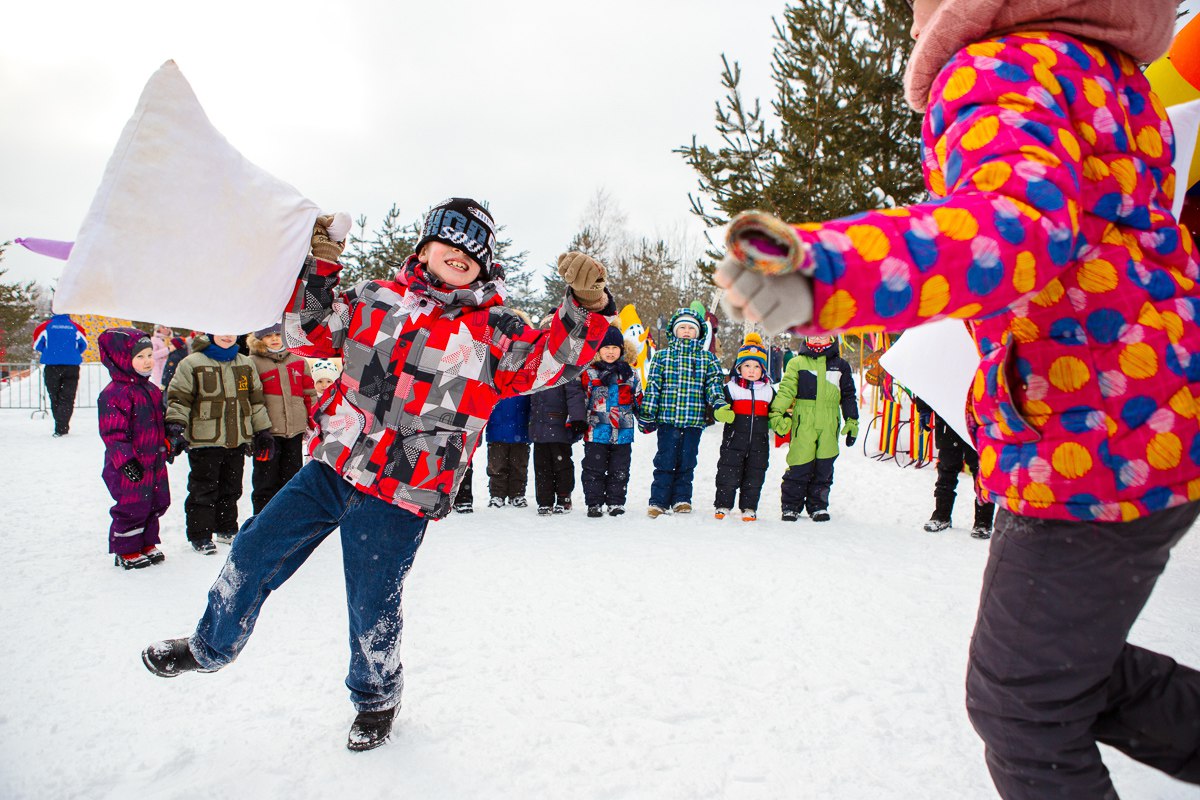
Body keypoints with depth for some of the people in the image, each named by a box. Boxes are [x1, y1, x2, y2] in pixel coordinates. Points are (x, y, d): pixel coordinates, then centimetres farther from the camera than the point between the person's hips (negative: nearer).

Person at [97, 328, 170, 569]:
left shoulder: (151, 389, 11)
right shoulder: (114, 393, -16)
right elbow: (112, 432, -19)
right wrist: (125, 459, -25)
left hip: (155, 461, 9)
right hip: (131, 467, -8)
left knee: (155, 503, 16)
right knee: (132, 507, 0)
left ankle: (147, 544, 31)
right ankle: (126, 551, 16)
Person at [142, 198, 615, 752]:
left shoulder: (494, 331, -1)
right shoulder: (376, 300, 8)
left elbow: (549, 363, -13)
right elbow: (305, 333, 9)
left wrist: (585, 308, -28)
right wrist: (314, 268, -3)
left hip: (400, 496, -3)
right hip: (331, 468, 4)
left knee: (373, 610, 7)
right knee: (251, 556, 11)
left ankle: (376, 698, 39)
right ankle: (209, 648, 42)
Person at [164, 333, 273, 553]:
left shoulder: (246, 364, 11)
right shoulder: (192, 364, -4)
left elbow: (256, 400, 16)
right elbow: (179, 398, -6)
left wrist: (263, 431, 15)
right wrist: (175, 427, -16)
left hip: (237, 440, 5)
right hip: (204, 441, -5)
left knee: (231, 488, 16)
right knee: (203, 490, 1)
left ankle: (226, 529, 31)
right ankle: (200, 536, 12)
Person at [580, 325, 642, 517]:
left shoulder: (629, 374, 8)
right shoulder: (589, 374, -1)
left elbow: (638, 400, 15)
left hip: (623, 433, 2)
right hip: (596, 432, -2)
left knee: (619, 470, 9)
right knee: (594, 469, 4)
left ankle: (616, 502, 20)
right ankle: (594, 503, 13)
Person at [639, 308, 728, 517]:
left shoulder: (707, 358, 12)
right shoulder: (663, 356, 8)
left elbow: (714, 382, 4)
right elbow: (653, 386, 6)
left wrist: (718, 401, -17)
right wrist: (647, 414, 1)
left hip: (694, 420, 2)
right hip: (667, 417, -1)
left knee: (687, 461, 6)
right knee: (665, 460, -2)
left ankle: (682, 499, 18)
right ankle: (658, 501, 6)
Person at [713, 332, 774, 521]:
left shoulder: (769, 390, 9)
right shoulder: (731, 388, -2)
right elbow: (715, 407, -7)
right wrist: (720, 413, -28)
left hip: (759, 443, 3)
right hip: (734, 441, -3)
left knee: (754, 477, 9)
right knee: (728, 476, 2)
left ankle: (749, 508, 20)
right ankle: (722, 505, 15)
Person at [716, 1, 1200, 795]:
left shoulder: (1000, 67, -14)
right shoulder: (1111, 76, 16)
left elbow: (1018, 218, -36)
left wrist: (822, 271, -52)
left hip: (1094, 442, -10)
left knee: (1023, 708, 7)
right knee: (1072, 662, 26)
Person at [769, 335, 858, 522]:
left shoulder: (840, 366, 14)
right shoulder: (797, 363, 6)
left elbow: (848, 395, 19)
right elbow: (786, 389, -2)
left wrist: (852, 421, 15)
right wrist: (777, 413, -14)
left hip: (829, 425, 3)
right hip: (803, 423, -2)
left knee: (824, 467, 4)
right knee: (800, 465, -5)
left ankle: (818, 505, 19)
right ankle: (791, 506, 8)